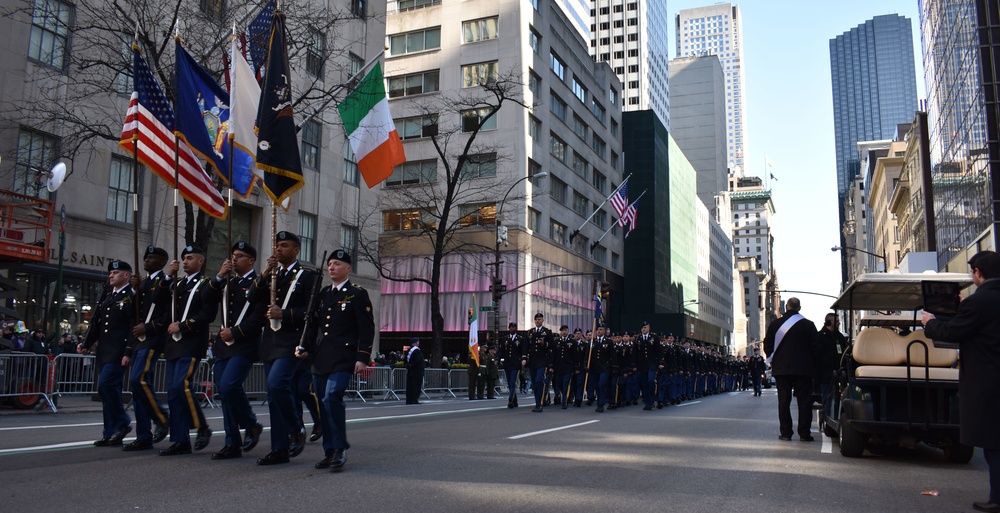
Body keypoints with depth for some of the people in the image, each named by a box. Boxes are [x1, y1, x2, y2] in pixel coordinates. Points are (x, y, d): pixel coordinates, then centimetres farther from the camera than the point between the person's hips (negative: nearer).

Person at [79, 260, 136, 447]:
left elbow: (134, 326, -12)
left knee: (106, 384, -17)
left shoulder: (131, 297, -5)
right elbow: (96, 323, 21)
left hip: (119, 351, -8)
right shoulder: (107, 297, 18)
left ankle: (122, 422, -1)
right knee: (109, 389, 9)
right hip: (104, 351, 8)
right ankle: (111, 434, 13)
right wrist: (86, 344, 12)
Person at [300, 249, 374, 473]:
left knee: (332, 398, -21)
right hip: (320, 359, 6)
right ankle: (330, 452, 17)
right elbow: (314, 324, 21)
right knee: (323, 404, 6)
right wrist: (305, 347, 5)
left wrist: (363, 357, -11)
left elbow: (367, 329, -4)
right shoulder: (322, 294, 18)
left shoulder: (357, 294, 0)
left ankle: (340, 449, -9)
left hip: (343, 359, -6)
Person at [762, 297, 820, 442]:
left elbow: (767, 346, 4)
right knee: (804, 401, 4)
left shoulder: (775, 324, 0)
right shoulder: (808, 325, -2)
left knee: (784, 401, 5)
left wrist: (773, 359, 19)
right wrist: (813, 364, 10)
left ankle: (785, 432, 4)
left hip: (781, 369, 1)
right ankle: (804, 433, 3)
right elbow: (815, 347, -1)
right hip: (804, 369, -1)